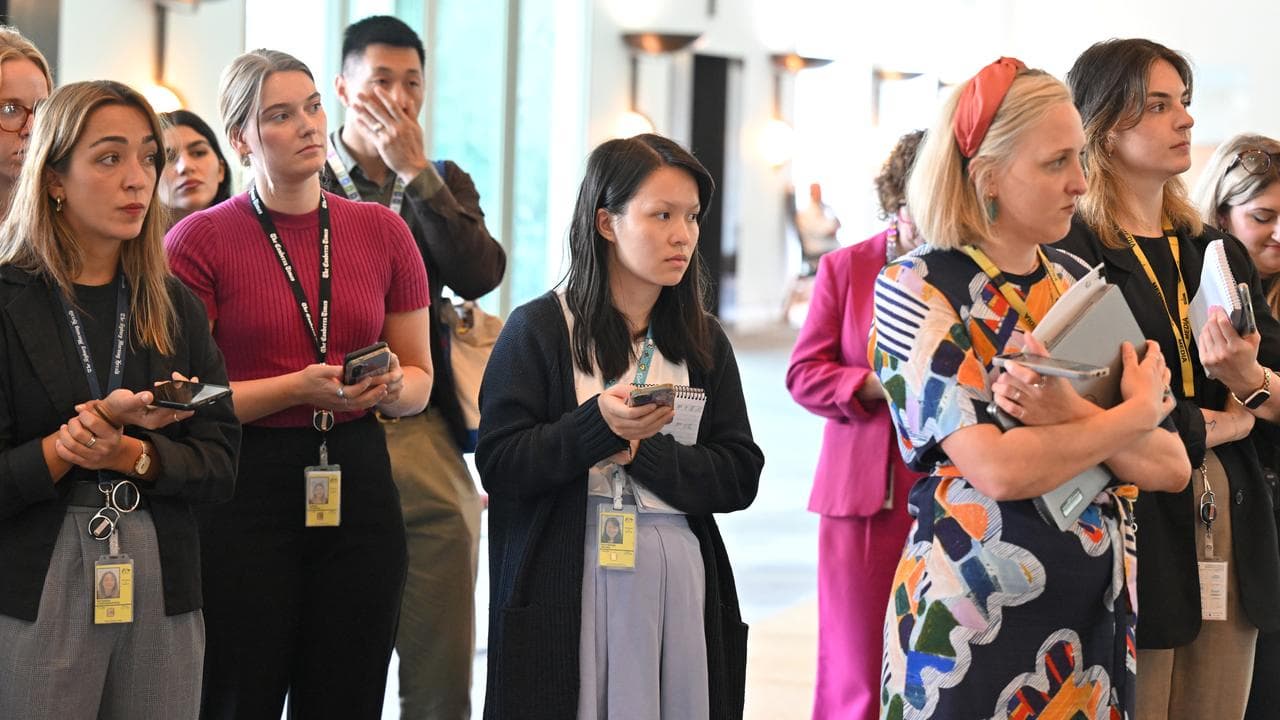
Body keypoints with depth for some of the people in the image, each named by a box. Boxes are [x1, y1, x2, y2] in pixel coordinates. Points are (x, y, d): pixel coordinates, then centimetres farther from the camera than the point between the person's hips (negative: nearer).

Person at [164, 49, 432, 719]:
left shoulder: (383, 230, 8)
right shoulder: (200, 240, -3)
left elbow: (420, 376, 16)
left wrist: (389, 387, -7)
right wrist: (296, 390, -17)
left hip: (358, 484, 4)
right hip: (245, 493, -3)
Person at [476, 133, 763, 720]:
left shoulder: (703, 341, 10)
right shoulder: (539, 330, -2)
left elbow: (740, 476, 3)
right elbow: (498, 466, -8)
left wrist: (643, 451, -12)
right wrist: (596, 425, -21)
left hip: (679, 579, 4)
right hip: (568, 587, -3)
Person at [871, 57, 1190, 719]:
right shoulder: (917, 290, -8)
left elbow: (1172, 466, 0)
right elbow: (999, 469, -20)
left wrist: (1076, 416, -19)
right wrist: (1135, 413, -7)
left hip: (1100, 614, 5)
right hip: (973, 626, -5)